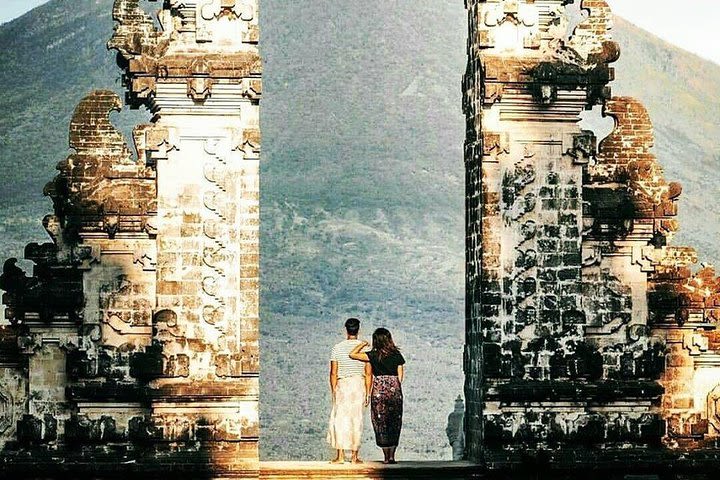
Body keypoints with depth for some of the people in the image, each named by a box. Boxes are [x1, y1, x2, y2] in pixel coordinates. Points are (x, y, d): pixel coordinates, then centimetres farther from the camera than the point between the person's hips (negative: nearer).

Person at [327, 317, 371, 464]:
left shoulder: (337, 348, 0)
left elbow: (333, 373, 1)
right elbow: (368, 373, 0)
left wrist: (333, 392, 9)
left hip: (342, 385, 0)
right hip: (359, 385, 1)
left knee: (340, 420, 4)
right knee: (357, 420, 6)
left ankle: (340, 455, -2)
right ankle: (354, 456, 9)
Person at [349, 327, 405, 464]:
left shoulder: (374, 355, -5)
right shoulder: (397, 355, 4)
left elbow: (352, 354, -5)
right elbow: (400, 376, 6)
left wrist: (363, 344, 9)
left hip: (379, 390, -2)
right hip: (395, 390, 3)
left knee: (381, 423, 4)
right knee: (394, 424, 9)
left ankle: (387, 457, 3)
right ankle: (392, 456, 5)